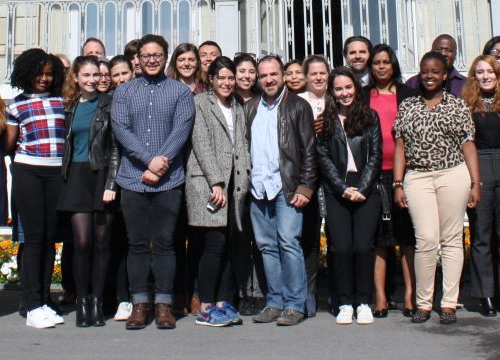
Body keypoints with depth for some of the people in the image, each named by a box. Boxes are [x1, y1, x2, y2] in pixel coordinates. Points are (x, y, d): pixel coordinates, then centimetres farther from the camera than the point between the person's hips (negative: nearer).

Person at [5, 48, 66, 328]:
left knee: (50, 236, 4)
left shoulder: (61, 101, 13)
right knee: (34, 235, -5)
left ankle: (45, 301, 12)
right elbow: (9, 144, 12)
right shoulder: (17, 104, 10)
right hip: (27, 171, -2)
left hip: (57, 172, 2)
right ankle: (33, 306, 0)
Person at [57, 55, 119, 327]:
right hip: (77, 177, 2)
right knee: (82, 242, -4)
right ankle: (82, 302, 8)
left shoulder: (108, 104, 1)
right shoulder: (71, 106, 13)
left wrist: (111, 184, -11)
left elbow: (115, 147, -3)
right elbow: (67, 144, 18)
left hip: (103, 175, -2)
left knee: (101, 242, 2)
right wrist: (66, 178, 9)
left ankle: (97, 302, 11)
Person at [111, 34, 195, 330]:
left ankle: (164, 304, 9)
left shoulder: (180, 91, 8)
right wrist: (149, 160, -13)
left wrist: (162, 160, -15)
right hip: (133, 178, 2)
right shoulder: (124, 91, 11)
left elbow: (182, 128, -3)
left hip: (169, 180, -1)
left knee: (165, 242, 2)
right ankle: (140, 303, 13)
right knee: (137, 243, 5)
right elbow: (121, 129, -1)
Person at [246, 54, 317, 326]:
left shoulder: (298, 106, 4)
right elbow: (244, 147, 15)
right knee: (267, 245, 7)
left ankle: (295, 305, 0)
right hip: (258, 188, 4)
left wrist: (305, 187, -8)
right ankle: (275, 302, 15)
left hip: (287, 187, -4)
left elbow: (309, 150, -1)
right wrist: (246, 183, 5)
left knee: (288, 242, -9)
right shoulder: (250, 108, 16)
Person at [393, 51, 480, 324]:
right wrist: (398, 184, 1)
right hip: (417, 178, 0)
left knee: (452, 239, 3)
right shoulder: (407, 106, 11)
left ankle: (449, 302, 10)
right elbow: (400, 146, 8)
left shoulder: (457, 105, 8)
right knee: (426, 240, -6)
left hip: (453, 175, 0)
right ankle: (423, 302, 6)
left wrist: (475, 183, -2)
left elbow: (468, 146, 5)